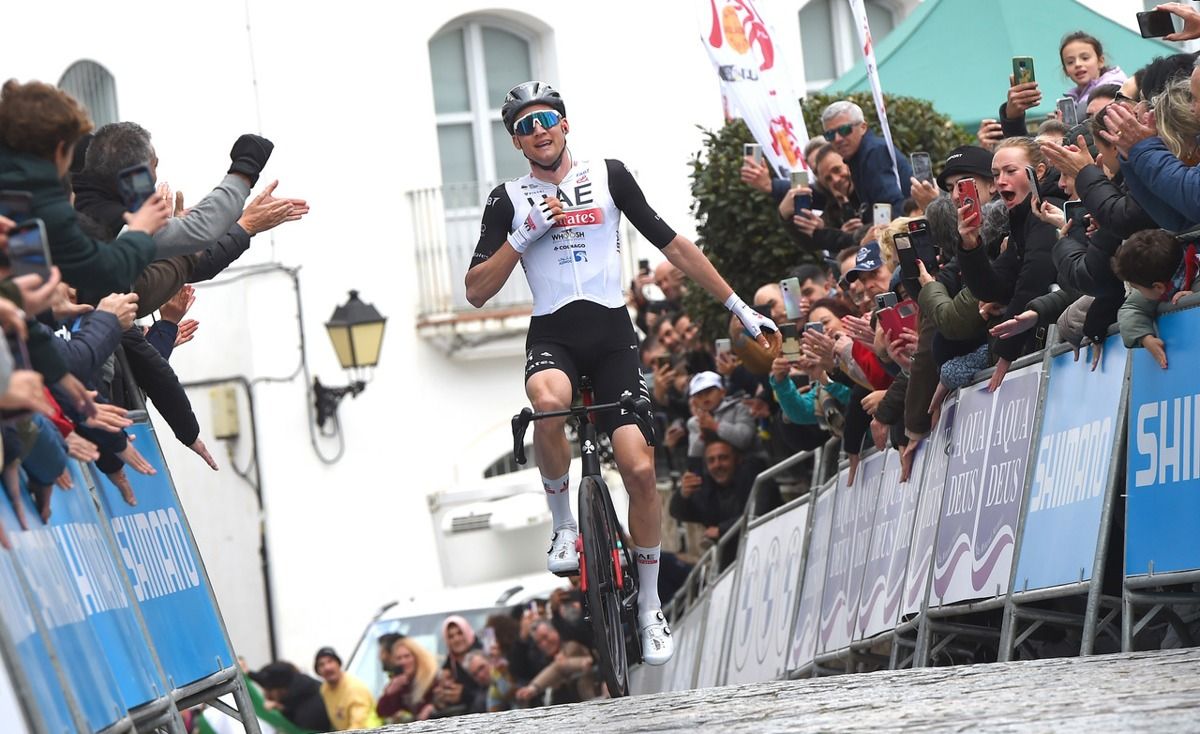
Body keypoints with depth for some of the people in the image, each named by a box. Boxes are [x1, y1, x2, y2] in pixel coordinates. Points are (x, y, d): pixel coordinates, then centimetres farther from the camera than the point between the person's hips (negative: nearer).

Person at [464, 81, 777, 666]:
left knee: (640, 468, -12)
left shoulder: (608, 177, 7)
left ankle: (649, 607, 5)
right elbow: (476, 292, 1)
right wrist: (526, 235, -11)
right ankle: (563, 524, -14)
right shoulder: (509, 200, 6)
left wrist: (739, 306, 9)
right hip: (552, 336, -1)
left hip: (611, 336, 1)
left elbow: (672, 245, 10)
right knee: (548, 402, -38)